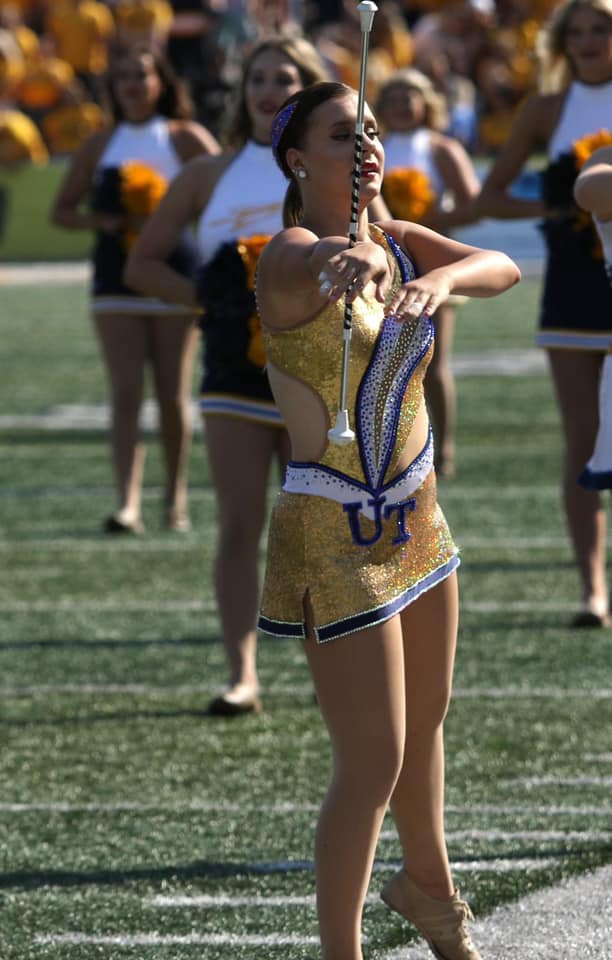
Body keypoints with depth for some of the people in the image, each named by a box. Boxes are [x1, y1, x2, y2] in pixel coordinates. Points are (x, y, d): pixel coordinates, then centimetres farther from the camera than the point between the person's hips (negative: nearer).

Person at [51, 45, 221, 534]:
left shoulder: (186, 139, 1)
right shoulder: (101, 144, 8)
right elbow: (63, 209, 11)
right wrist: (104, 221, -9)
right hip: (117, 280, 1)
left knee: (173, 396, 4)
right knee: (125, 395, -9)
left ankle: (176, 495, 23)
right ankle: (128, 504, -17)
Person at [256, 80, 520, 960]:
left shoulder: (400, 243, 2)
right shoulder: (290, 258, -20)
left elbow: (502, 269, -14)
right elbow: (320, 264, -45)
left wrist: (441, 278, -37)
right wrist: (349, 265, -70)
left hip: (412, 519, 8)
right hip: (334, 539, -8)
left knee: (425, 722, 27)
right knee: (374, 769, -7)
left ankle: (427, 885, 51)